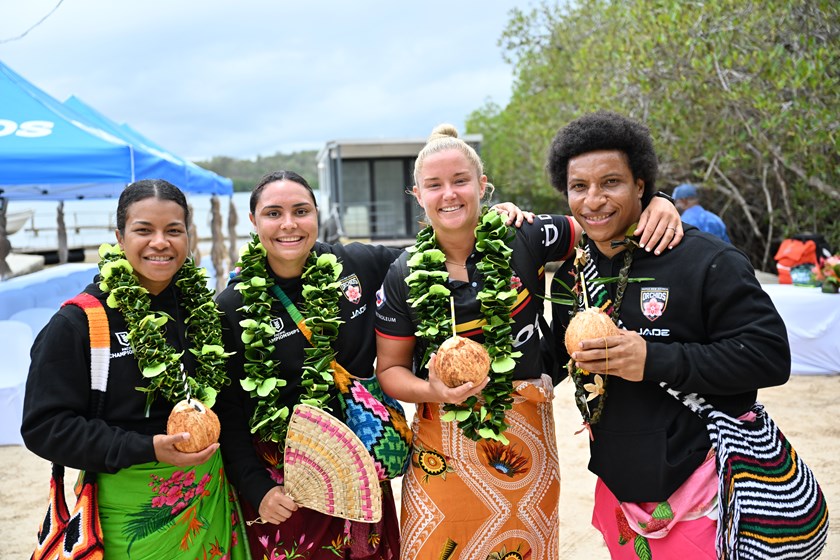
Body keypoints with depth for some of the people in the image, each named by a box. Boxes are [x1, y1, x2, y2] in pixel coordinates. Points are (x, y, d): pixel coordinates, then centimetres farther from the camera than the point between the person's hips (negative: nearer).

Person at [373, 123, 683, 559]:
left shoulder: (524, 240, -6)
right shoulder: (405, 276, -3)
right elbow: (390, 369, 3)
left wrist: (656, 202, -16)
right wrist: (433, 391, -16)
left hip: (525, 439, 0)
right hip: (444, 446, 0)